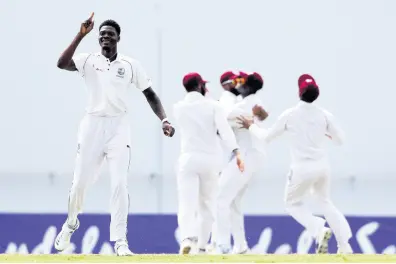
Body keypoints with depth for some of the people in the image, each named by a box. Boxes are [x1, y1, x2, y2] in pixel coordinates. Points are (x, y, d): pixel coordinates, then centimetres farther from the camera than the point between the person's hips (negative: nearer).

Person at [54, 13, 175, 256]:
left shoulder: (131, 65, 3)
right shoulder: (89, 60, 1)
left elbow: (150, 94, 6)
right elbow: (62, 63, -17)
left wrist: (164, 120, -8)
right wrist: (81, 35, -23)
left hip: (119, 127, 0)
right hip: (92, 125, 0)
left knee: (120, 184, -9)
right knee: (80, 181, 4)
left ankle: (120, 240, -7)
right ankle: (71, 223, 32)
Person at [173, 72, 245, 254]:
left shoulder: (178, 108, 7)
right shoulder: (212, 105, 0)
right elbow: (224, 129, -13)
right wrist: (236, 152, -20)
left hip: (188, 158, 0)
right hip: (210, 158, 0)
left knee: (187, 204, -10)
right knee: (207, 204, 16)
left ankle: (188, 238, -34)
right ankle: (202, 245, 21)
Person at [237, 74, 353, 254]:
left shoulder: (289, 115, -7)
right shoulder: (324, 115, -3)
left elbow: (267, 137, 2)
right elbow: (340, 140, 5)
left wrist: (251, 126, 18)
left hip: (302, 168, -3)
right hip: (323, 165, 3)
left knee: (293, 204, 17)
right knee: (325, 202, 23)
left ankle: (319, 230, -9)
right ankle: (344, 244, 12)